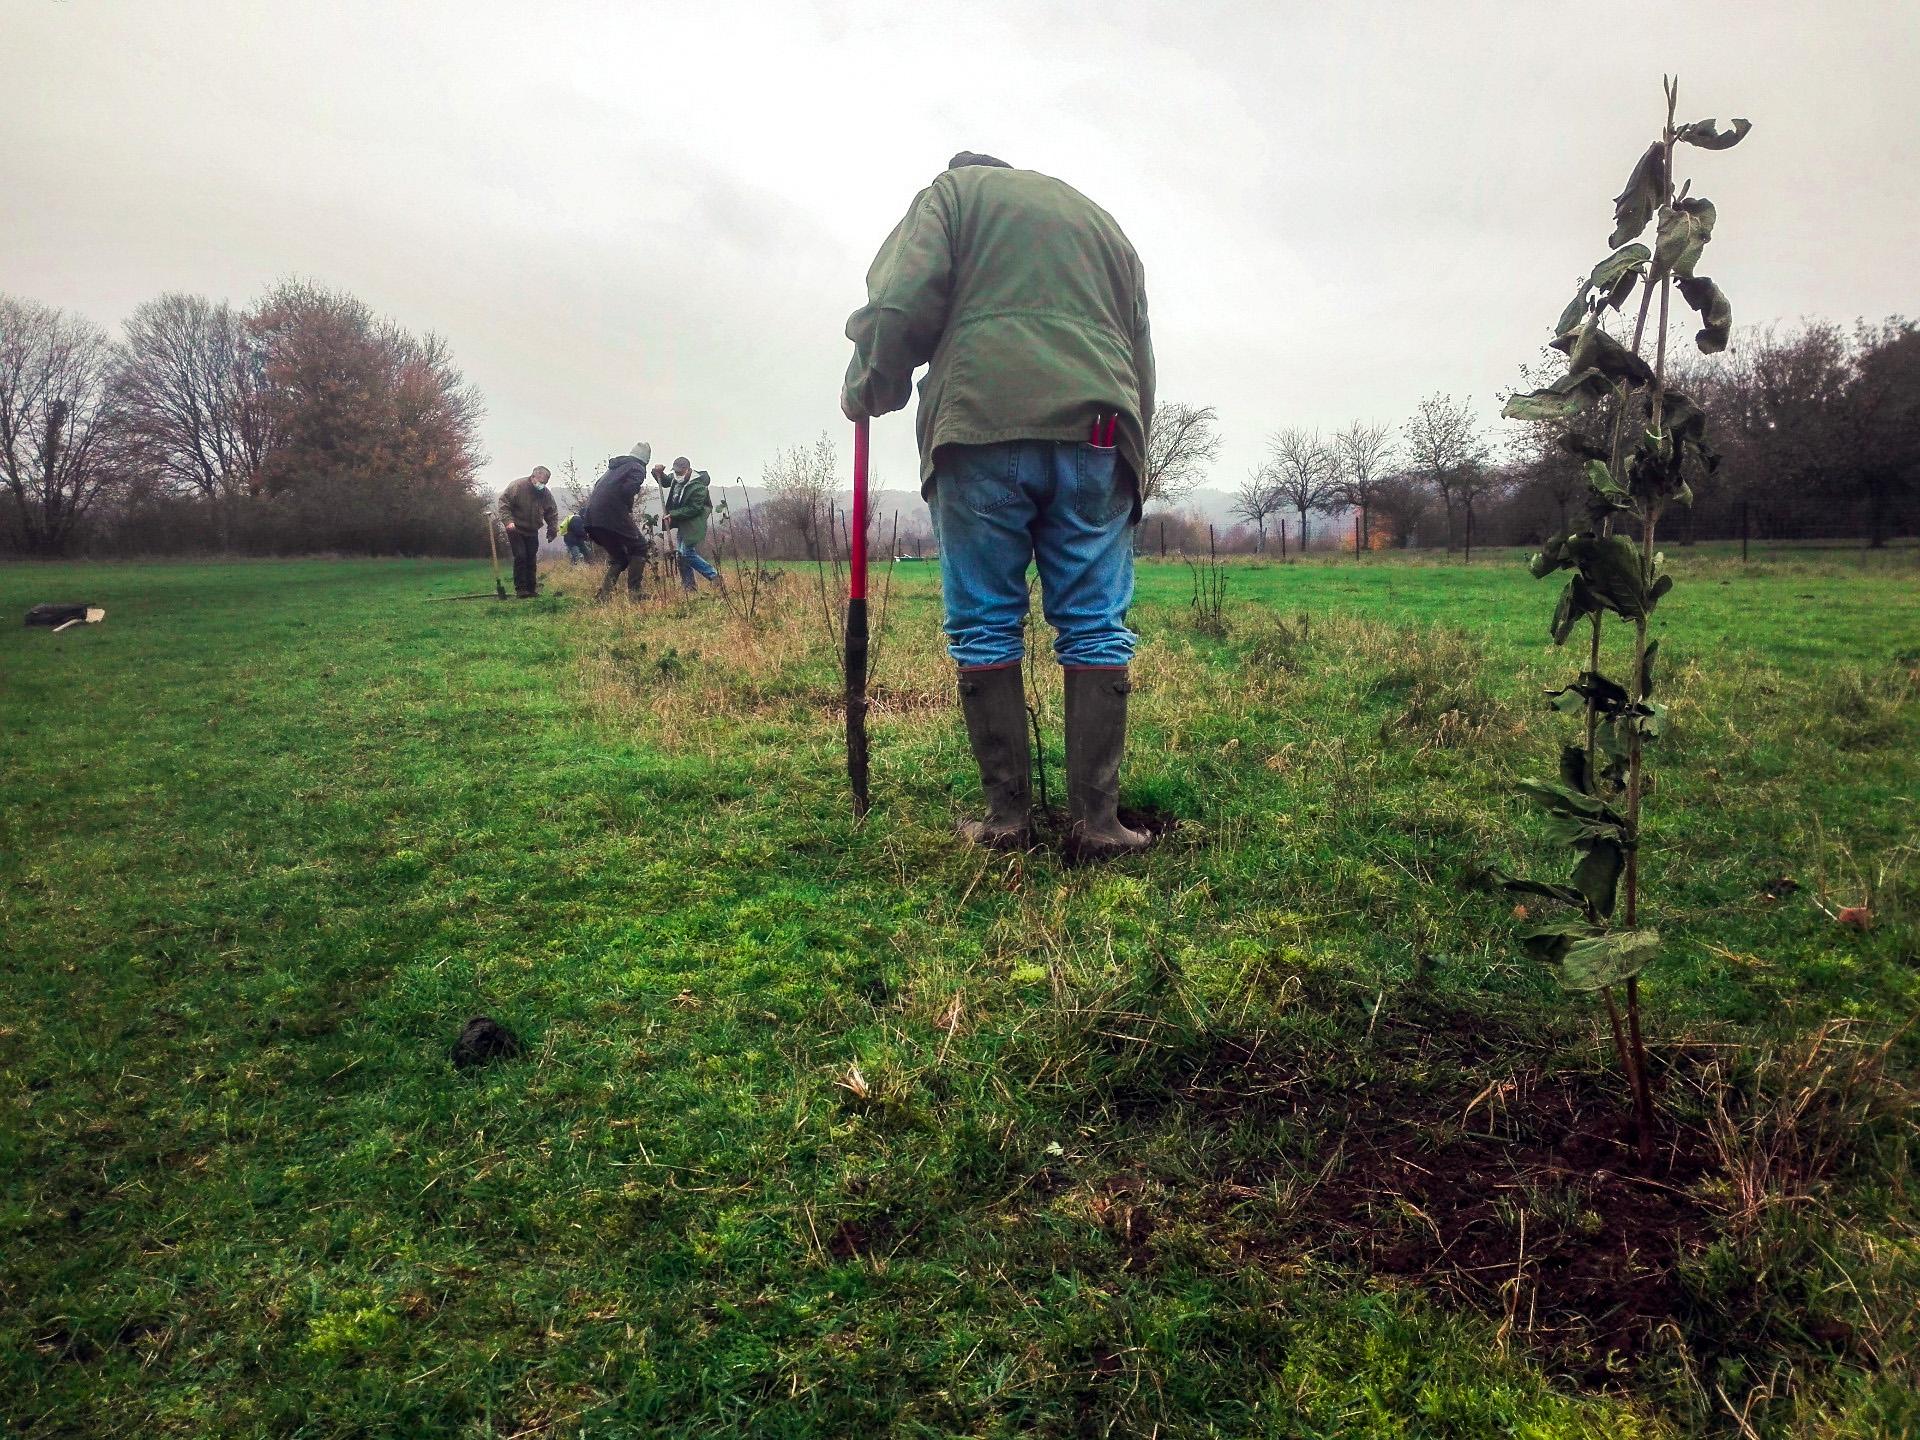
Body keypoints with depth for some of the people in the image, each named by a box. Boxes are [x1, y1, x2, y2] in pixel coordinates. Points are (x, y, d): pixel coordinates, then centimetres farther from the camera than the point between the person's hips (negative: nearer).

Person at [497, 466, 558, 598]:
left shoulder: (546, 493, -1)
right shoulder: (517, 486, -16)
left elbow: (552, 513, 7)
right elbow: (504, 503, -16)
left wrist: (553, 530, -2)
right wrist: (508, 521, -27)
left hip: (532, 531, 5)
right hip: (516, 529, -5)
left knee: (532, 559, 6)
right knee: (520, 557, -12)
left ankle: (532, 588, 13)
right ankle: (521, 589, -8)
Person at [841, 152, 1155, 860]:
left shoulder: (953, 190, 18)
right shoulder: (1102, 220, 32)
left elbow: (901, 305, 1)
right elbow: (1141, 356, 26)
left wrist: (865, 392, 14)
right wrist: (1127, 454, 24)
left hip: (982, 428, -3)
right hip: (1096, 431, 3)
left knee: (984, 628, 2)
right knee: (1096, 629, 1)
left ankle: (1006, 814, 2)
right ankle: (1095, 819, -2)